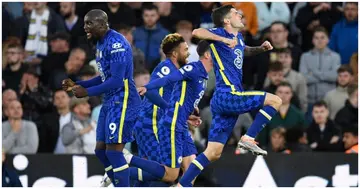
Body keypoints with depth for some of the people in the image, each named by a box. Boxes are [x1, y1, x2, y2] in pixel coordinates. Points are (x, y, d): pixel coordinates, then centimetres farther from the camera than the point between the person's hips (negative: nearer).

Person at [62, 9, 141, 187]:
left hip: (122, 102, -10)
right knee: (101, 150, 11)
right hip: (109, 102, 10)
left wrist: (87, 92, -18)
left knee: (113, 150, -12)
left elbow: (117, 80, -23)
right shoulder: (100, 44, 13)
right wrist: (77, 85, 11)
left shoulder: (116, 43, -18)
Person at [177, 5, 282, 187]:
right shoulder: (221, 33, -5)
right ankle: (248, 139, -11)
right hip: (227, 95, -9)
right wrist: (223, 40, -27)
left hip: (224, 100, 9)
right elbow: (197, 32, -23)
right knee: (275, 100, -8)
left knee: (213, 153, 6)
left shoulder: (238, 37, 21)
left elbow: (244, 51, 44)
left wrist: (261, 48, 25)